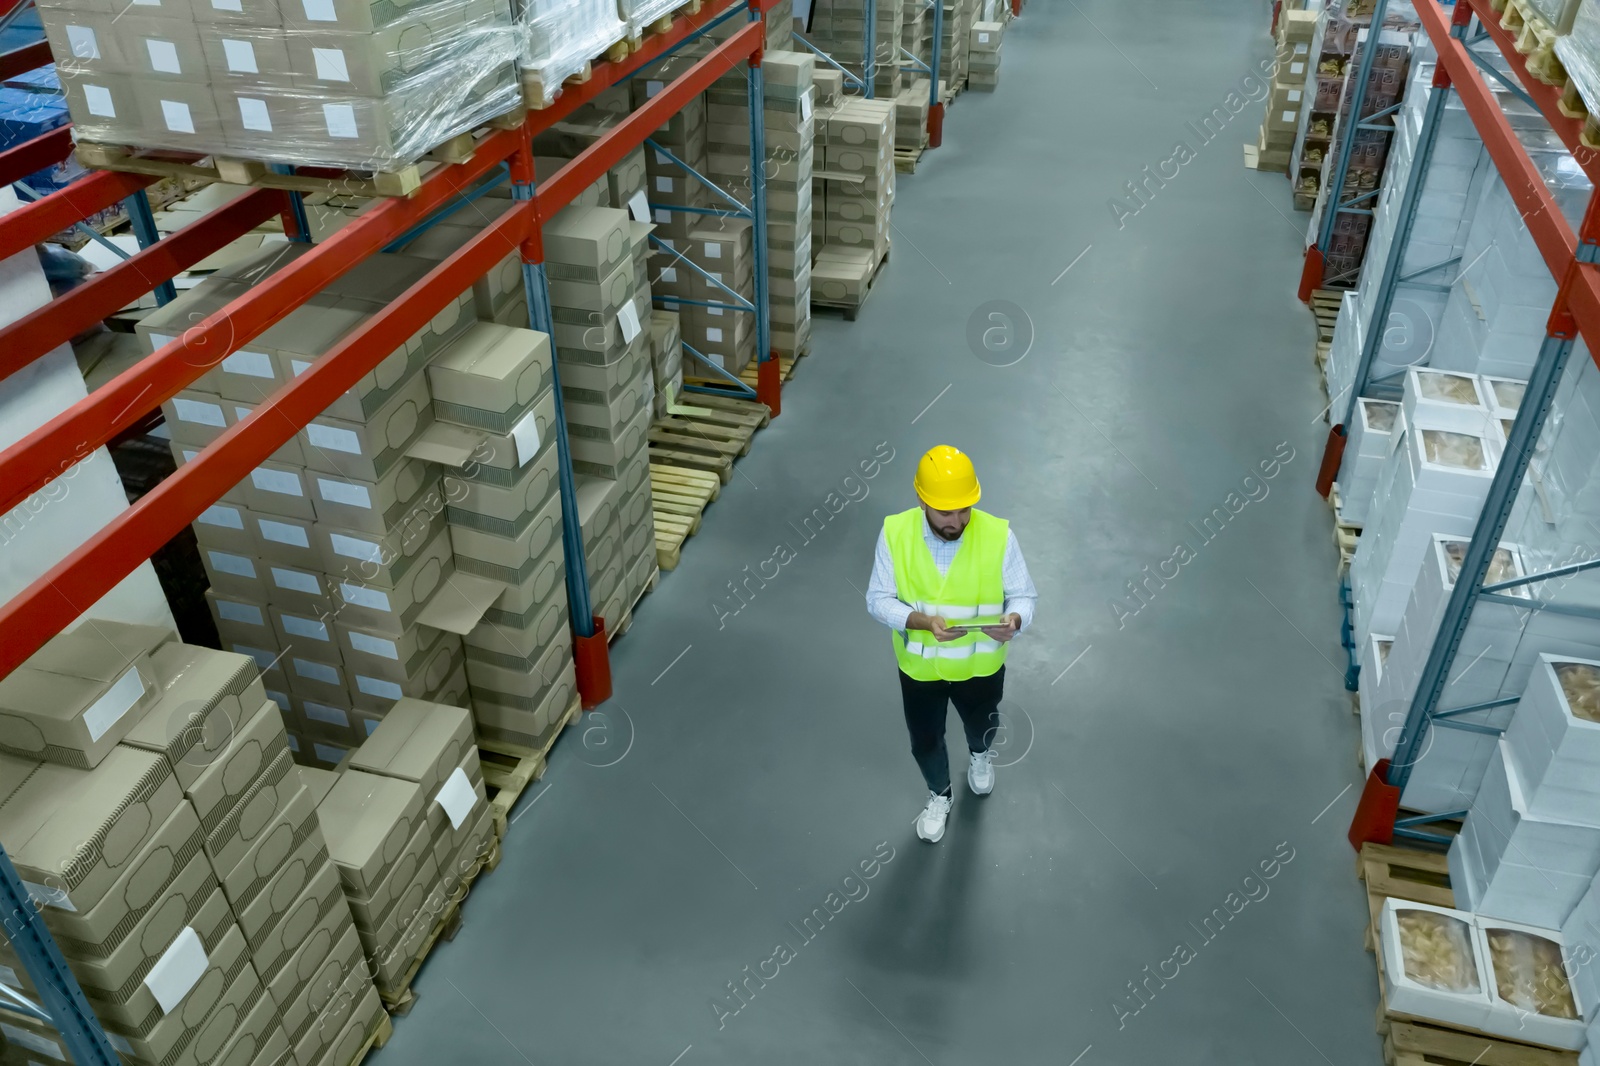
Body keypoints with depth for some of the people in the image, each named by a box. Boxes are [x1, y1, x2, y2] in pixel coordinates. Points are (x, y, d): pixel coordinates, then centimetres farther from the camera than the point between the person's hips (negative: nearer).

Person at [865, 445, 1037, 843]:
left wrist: (1014, 620, -37)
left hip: (979, 664, 0)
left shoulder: (997, 535, -24)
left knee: (981, 725, 30)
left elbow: (1023, 594, -13)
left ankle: (979, 755, 68)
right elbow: (878, 600, -16)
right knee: (924, 740, 22)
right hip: (919, 665, 0)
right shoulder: (895, 533, -22)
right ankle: (939, 795, 54)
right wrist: (922, 621, -35)